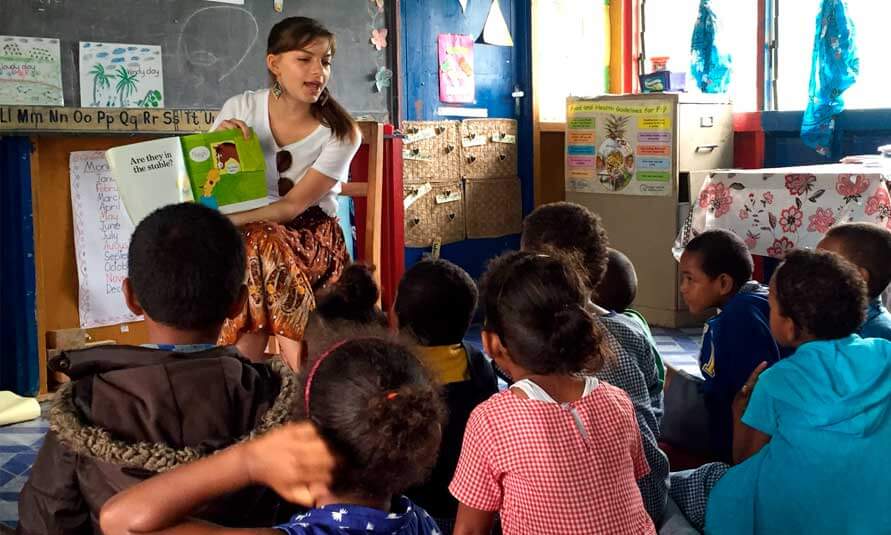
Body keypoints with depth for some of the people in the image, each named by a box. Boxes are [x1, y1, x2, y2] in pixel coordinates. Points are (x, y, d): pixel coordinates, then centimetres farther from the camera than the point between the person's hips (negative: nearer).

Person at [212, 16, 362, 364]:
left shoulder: (341, 133, -10)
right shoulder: (241, 109, -4)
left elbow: (293, 206, -17)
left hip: (311, 238, -2)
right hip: (244, 236, 2)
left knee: (266, 245, -30)